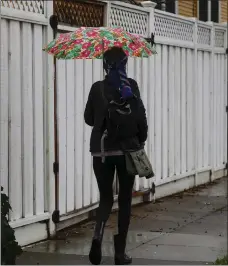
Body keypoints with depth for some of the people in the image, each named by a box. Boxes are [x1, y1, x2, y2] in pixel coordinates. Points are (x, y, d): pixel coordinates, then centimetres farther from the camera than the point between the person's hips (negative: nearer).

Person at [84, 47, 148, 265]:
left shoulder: (97, 88, -1)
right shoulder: (130, 85, -6)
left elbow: (89, 118, 8)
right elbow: (140, 116, -10)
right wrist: (141, 139, 7)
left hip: (101, 150, 1)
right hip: (127, 149, -1)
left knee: (105, 198, 11)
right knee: (124, 200, 10)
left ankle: (97, 235, -19)